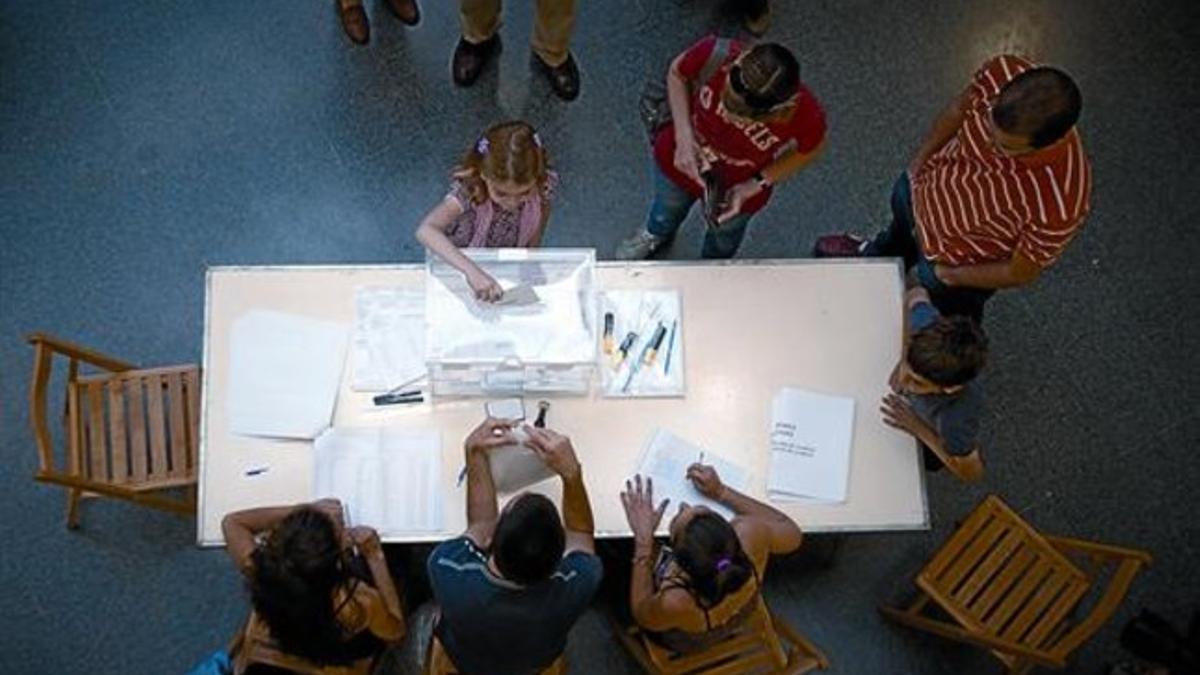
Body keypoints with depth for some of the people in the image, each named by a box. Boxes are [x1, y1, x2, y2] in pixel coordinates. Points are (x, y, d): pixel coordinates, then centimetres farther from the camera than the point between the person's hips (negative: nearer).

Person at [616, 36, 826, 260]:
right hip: (679, 158, 1)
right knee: (668, 204, 36)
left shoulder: (806, 116, -40)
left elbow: (809, 149, -15)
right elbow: (677, 74, -16)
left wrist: (755, 185, -22)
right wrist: (684, 137, -27)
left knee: (725, 232, 34)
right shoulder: (714, 55, -41)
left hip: (738, 190, 0)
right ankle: (658, 233, 73)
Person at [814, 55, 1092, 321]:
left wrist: (948, 275, -11)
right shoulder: (1004, 73, -36)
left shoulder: (1060, 205, -45)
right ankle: (876, 256, 75)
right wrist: (921, 158, 2)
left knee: (947, 311, 30)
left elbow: (1019, 273, -24)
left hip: (959, 262, -4)